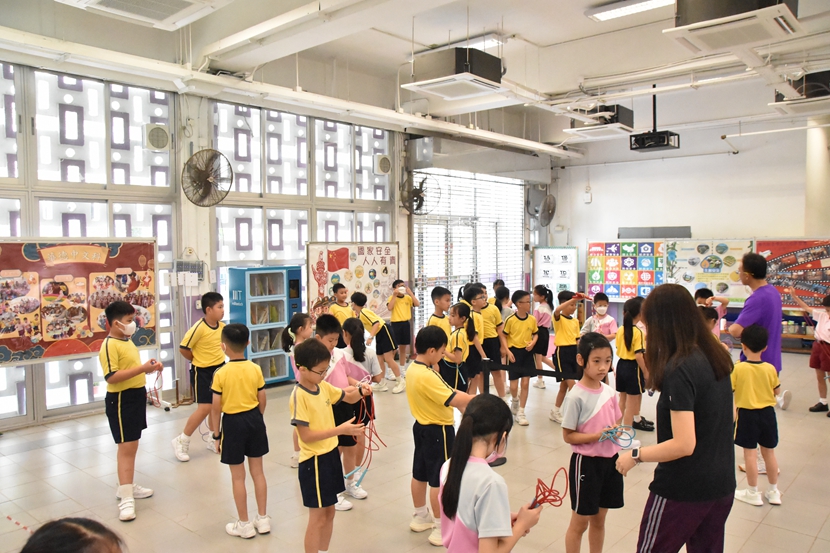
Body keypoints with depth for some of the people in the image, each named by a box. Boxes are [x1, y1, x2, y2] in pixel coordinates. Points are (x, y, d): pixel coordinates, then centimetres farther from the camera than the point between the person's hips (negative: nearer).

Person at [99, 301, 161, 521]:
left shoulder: (127, 341, 11)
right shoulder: (109, 345, -19)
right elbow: (112, 377, -28)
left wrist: (149, 368, 6)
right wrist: (142, 368, -31)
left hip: (136, 397, 10)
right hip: (121, 401, -10)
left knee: (131, 446, 18)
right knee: (126, 447, -7)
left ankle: (127, 486, 31)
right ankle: (126, 499, -2)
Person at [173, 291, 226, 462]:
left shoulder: (222, 326, -1)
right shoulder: (199, 328, -22)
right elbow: (183, 348, -17)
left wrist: (217, 357, 7)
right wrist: (198, 360, -3)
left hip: (219, 368, 7)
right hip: (202, 372, -7)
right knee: (204, 408, -8)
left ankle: (213, 440, 29)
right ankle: (181, 441, 9)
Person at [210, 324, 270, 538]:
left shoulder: (221, 374, -14)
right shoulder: (256, 369, -5)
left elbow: (216, 408, -10)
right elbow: (262, 401, 1)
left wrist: (216, 435, 1)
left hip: (233, 423, -4)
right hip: (254, 419, 4)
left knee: (238, 477, 8)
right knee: (258, 471, 15)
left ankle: (244, 525, 19)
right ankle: (262, 519, 25)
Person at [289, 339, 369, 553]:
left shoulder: (324, 387, 1)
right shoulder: (299, 396, -21)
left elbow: (347, 397, 16)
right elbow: (306, 436, -24)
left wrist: (360, 391, -7)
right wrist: (340, 429, -27)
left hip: (331, 454, 8)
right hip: (314, 461, -8)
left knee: (329, 511, 19)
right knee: (318, 517, 3)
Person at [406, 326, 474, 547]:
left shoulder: (413, 369, 1)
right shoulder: (426, 376, -29)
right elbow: (454, 400, -29)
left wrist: (462, 402, 0)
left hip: (422, 427, 10)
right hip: (437, 432, -10)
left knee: (420, 475, 20)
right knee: (439, 480, 3)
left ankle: (420, 517, 36)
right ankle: (440, 528, 14)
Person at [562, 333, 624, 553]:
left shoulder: (610, 392, 0)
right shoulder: (576, 396, -19)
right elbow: (568, 436, -15)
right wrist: (597, 436, -26)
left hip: (610, 460, 6)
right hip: (586, 462, -6)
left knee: (599, 520, 21)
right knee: (580, 522, 9)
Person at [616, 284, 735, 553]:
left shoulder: (679, 369, -24)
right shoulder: (717, 358, 0)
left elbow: (683, 444, -27)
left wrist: (635, 455, -14)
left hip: (682, 491, -7)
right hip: (722, 486, 7)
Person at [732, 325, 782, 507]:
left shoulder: (738, 369, -16)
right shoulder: (770, 369, -6)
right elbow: (776, 391, 4)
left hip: (747, 414, -4)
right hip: (767, 413, 4)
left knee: (749, 453, 6)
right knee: (769, 452, 15)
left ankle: (753, 493, 16)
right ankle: (773, 492, 27)